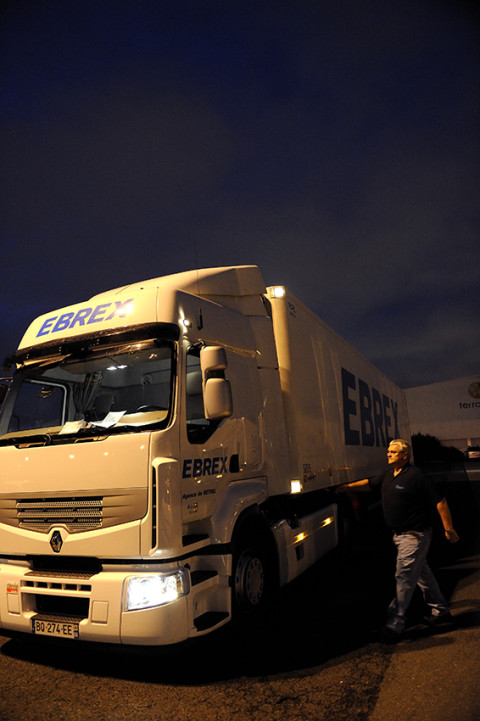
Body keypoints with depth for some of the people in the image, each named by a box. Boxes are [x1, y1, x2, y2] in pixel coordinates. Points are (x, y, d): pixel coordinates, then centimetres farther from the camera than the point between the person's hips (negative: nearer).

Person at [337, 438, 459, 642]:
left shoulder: (416, 476, -19)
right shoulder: (388, 474, 7)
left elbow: (440, 501, -17)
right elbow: (370, 483, 17)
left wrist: (448, 529, -15)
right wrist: (348, 486, 6)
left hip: (415, 536, -9)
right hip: (400, 534, 9)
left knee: (404, 577, -6)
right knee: (422, 573, 20)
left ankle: (394, 625, 0)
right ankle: (440, 611, 37)